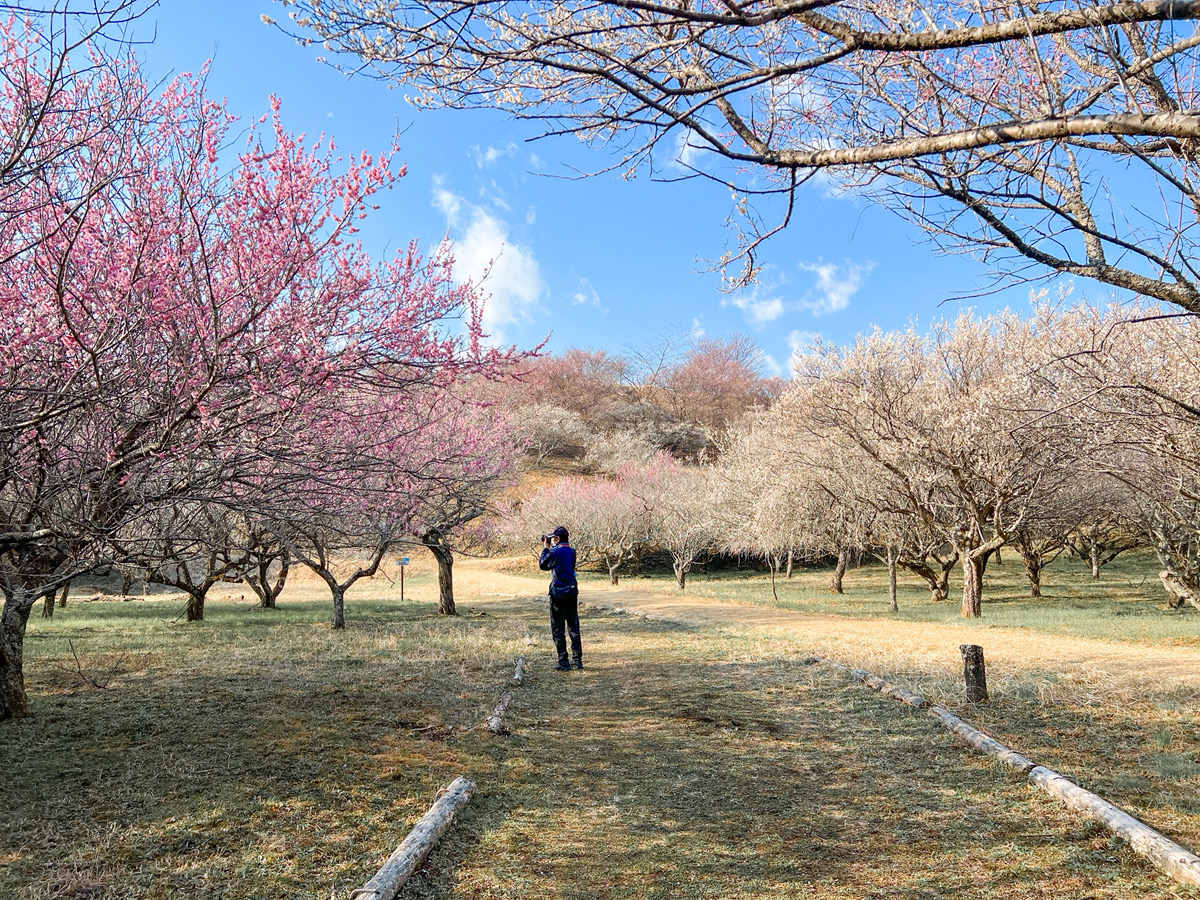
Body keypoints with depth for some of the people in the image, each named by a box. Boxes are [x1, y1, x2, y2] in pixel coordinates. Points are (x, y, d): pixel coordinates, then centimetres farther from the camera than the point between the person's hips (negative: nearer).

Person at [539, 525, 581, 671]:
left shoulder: (555, 552, -14)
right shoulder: (572, 551, 8)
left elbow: (542, 565, 0)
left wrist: (545, 548, 8)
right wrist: (549, 549, 14)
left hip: (559, 593, -7)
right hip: (572, 592, 7)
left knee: (558, 628, 2)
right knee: (573, 627, 15)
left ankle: (563, 662, 2)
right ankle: (577, 660, 18)